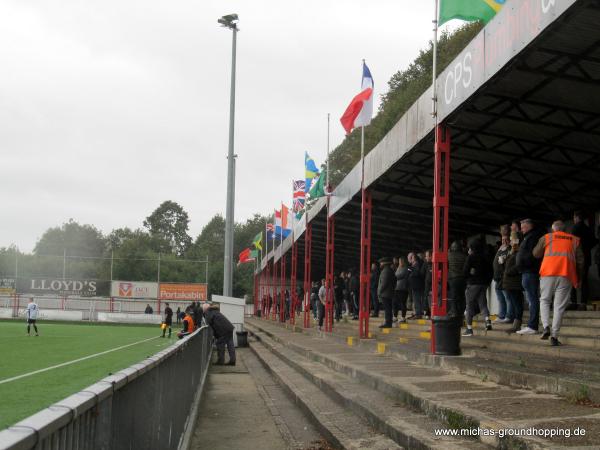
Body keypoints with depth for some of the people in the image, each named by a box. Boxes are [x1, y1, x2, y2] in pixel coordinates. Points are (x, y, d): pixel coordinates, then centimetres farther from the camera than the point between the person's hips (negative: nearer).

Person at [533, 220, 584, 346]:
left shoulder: (546, 237, 11)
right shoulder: (575, 240, 16)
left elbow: (536, 254, 16)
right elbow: (580, 260, 12)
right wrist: (577, 278, 20)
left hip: (548, 273, -1)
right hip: (566, 275, 1)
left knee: (544, 300, 15)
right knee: (559, 306, 3)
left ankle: (546, 327, -6)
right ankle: (554, 336, -3)